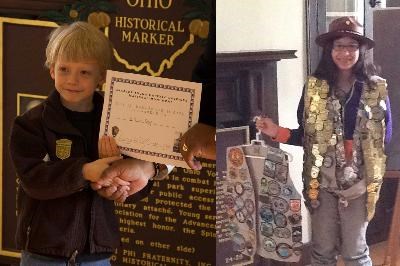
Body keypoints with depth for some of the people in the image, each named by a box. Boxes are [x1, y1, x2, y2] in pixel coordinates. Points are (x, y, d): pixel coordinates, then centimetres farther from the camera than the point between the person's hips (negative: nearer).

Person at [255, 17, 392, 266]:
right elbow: (305, 135, 4)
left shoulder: (377, 89, -4)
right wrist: (277, 132, -11)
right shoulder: (314, 87, 0)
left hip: (359, 184, -1)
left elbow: (385, 136, 1)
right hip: (322, 182, 1)